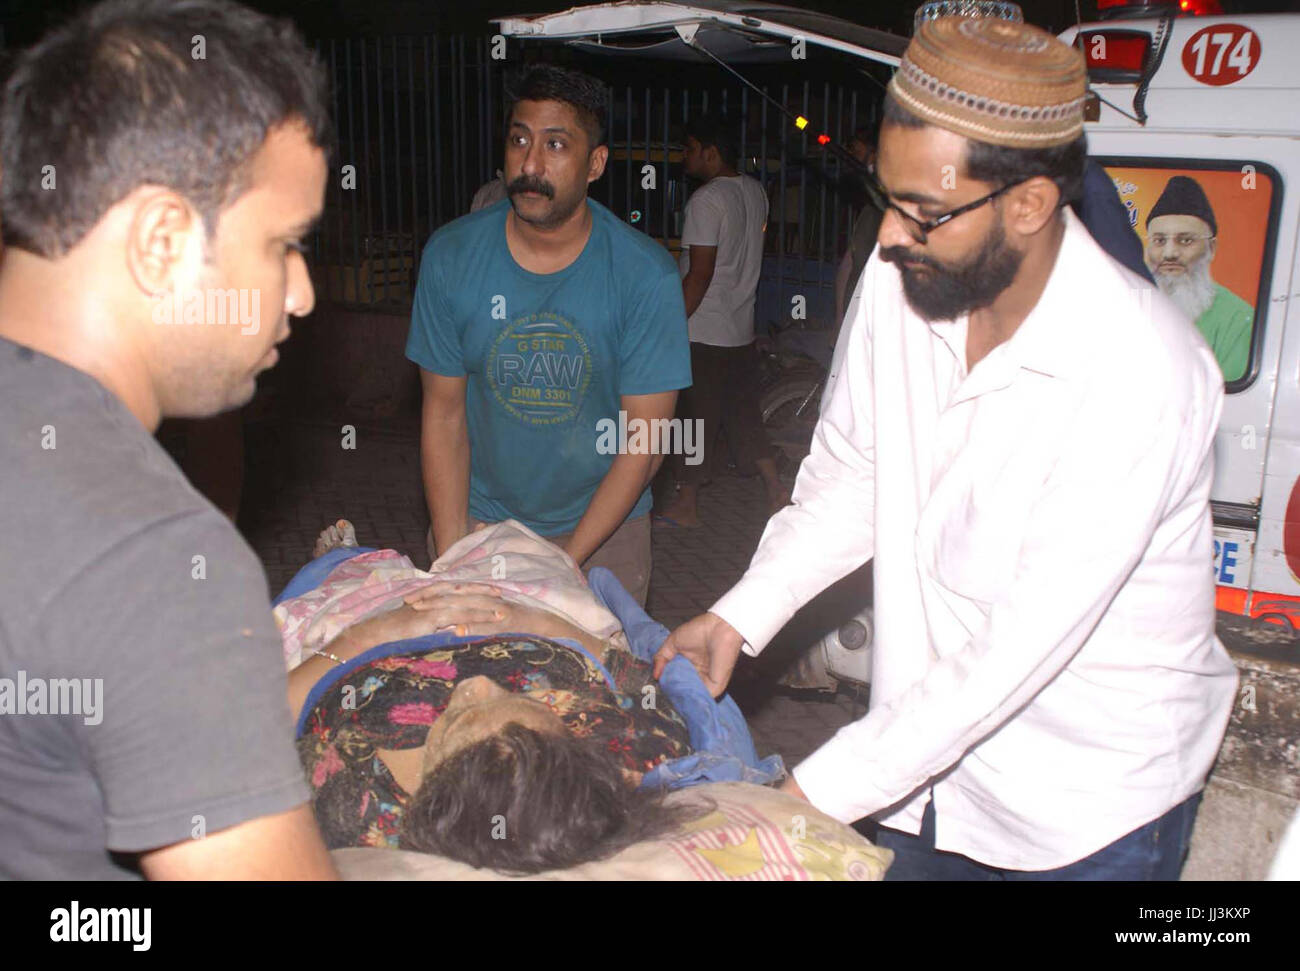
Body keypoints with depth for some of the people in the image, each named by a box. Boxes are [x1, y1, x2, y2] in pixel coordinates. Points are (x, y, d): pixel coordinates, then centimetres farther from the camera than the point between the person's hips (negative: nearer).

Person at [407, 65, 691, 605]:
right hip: (477, 516, 2)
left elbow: (645, 439, -15)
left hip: (604, 524, -1)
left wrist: (565, 561, -19)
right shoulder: (451, 257, -10)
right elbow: (443, 416, -7)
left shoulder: (646, 276, -17)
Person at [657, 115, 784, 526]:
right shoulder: (755, 191, 9)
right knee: (744, 414, 16)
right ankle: (777, 489, 17)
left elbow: (700, 274, -20)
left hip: (704, 333, -8)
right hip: (742, 330, 8)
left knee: (696, 417, 3)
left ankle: (686, 504, 14)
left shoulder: (706, 200, -16)